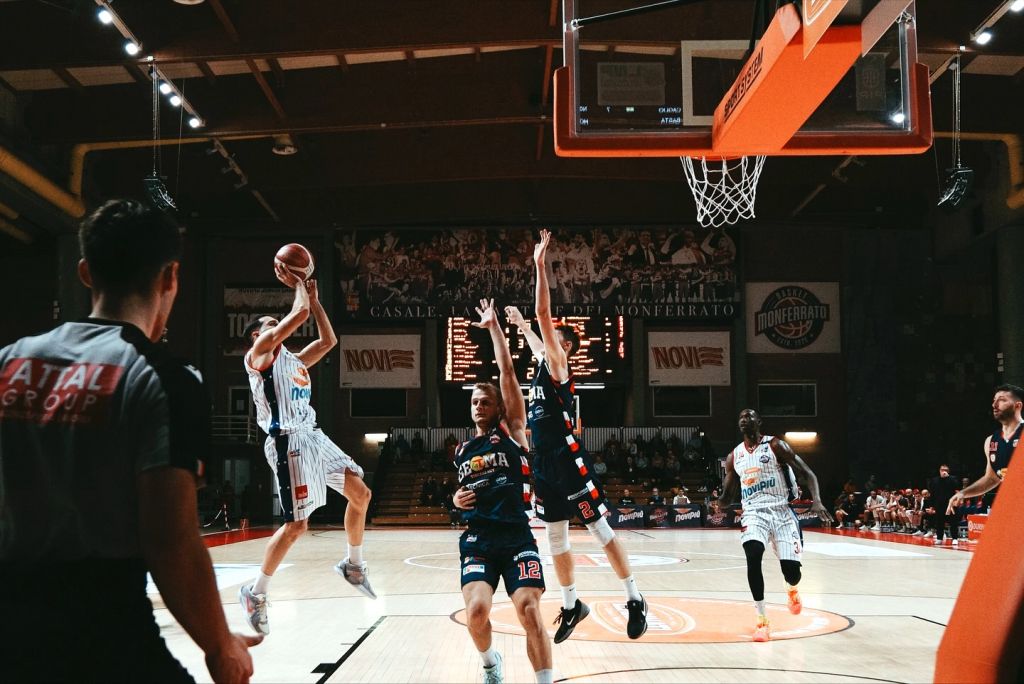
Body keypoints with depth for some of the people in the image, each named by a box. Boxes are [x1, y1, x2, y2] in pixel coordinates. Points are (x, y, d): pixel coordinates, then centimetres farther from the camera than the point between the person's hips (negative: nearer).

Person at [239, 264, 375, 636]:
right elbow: (299, 313, -10)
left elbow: (328, 340, 22)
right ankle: (256, 593, 3)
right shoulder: (260, 351, -3)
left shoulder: (294, 360, 21)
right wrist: (296, 284, 6)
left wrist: (314, 298, 21)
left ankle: (353, 564, 26)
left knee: (360, 494, 10)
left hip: (314, 437, 9)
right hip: (288, 442, -9)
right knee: (296, 525, -11)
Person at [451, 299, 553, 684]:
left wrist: (493, 327, -3)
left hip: (517, 537, -3)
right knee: (476, 611, -17)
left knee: (530, 612, -16)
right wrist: (457, 497, 10)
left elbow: (507, 372, -3)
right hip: (477, 540, 3)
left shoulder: (511, 431, 4)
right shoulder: (462, 451, 16)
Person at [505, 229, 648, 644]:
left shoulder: (558, 363, -5)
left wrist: (540, 265, -16)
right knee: (556, 539, 12)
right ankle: (571, 605, 23)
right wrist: (519, 324, 51)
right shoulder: (542, 364, 15)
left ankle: (634, 600, 3)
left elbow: (544, 314, -15)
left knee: (600, 530, -4)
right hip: (544, 465, 8)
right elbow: (535, 341, 40)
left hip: (569, 462, -8)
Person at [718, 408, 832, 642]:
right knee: (753, 557, -27)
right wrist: (717, 503, -9)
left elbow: (808, 473, -4)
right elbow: (728, 497, 16)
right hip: (754, 513, 2)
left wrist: (817, 501, -21)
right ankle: (762, 620, -17)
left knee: (791, 571, -7)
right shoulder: (734, 457, 9)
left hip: (781, 511, -2)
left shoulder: (775, 446, -3)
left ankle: (792, 589, 35)